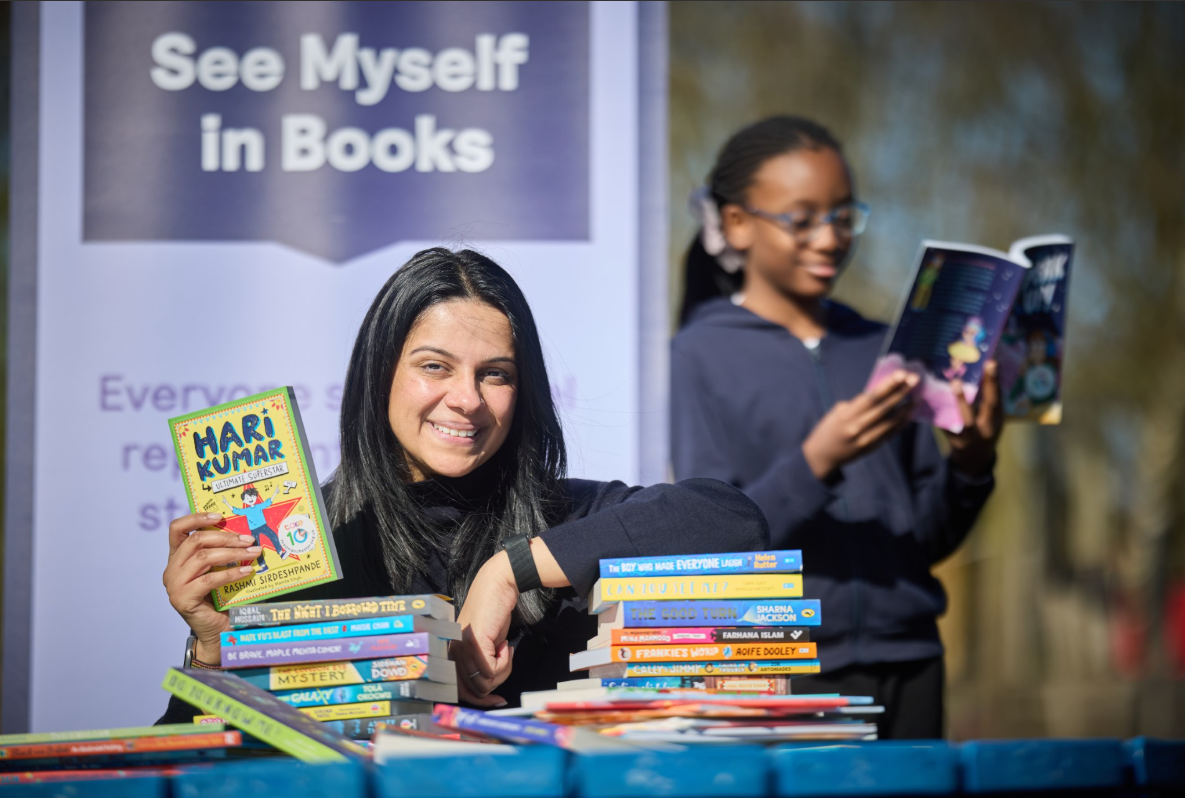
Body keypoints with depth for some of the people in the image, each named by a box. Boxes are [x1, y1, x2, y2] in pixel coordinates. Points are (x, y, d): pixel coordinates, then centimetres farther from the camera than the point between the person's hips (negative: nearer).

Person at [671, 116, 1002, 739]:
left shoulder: (879, 349, 12)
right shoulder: (701, 354, -2)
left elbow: (929, 539, 12)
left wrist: (969, 465, -7)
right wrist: (815, 463, -24)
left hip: (907, 664, 4)